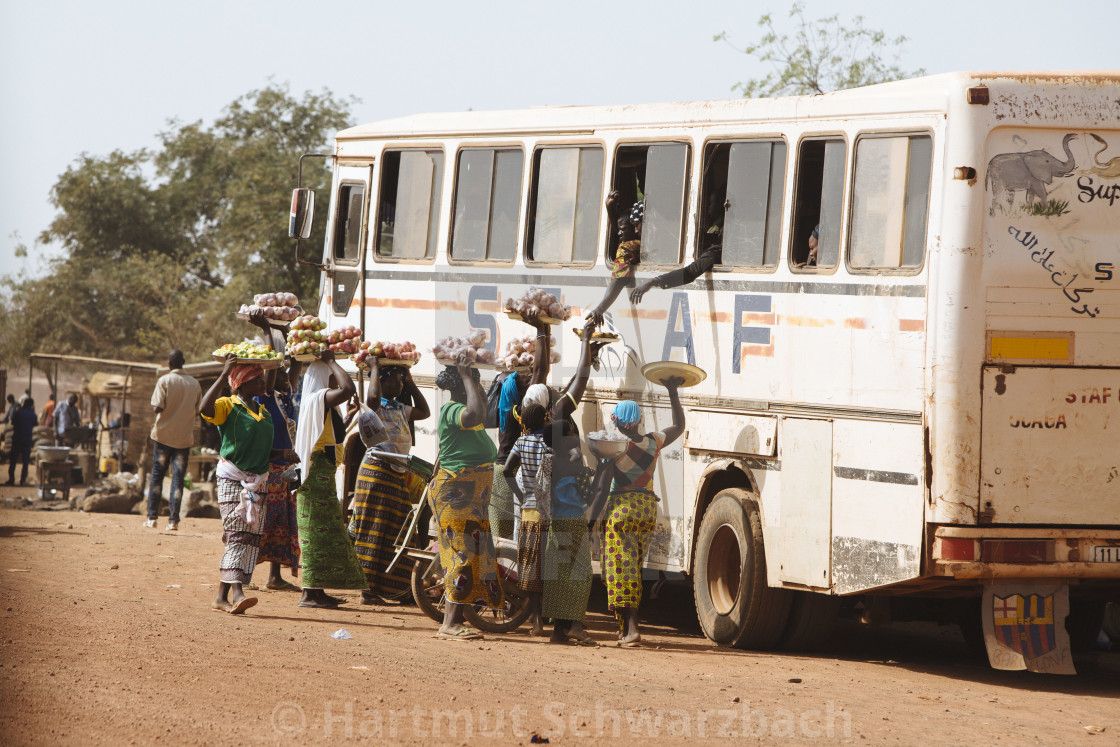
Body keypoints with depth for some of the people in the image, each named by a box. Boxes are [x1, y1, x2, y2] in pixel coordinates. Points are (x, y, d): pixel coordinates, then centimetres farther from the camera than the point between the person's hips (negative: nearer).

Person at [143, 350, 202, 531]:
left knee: (157, 475, 8)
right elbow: (198, 411, 8)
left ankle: (152, 517, 7)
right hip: (185, 436, 2)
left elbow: (158, 407, -15)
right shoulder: (194, 384, 3)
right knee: (178, 477, 2)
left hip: (164, 434, -2)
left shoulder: (164, 380, -8)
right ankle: (173, 520, -3)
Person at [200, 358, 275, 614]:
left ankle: (223, 596, 3)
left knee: (252, 538, 1)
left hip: (257, 482, 7)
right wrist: (223, 376, -23)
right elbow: (205, 409, -26)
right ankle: (236, 591, -25)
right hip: (232, 478, -7)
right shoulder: (228, 405, -4)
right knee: (237, 535, -16)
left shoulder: (263, 411, 17)